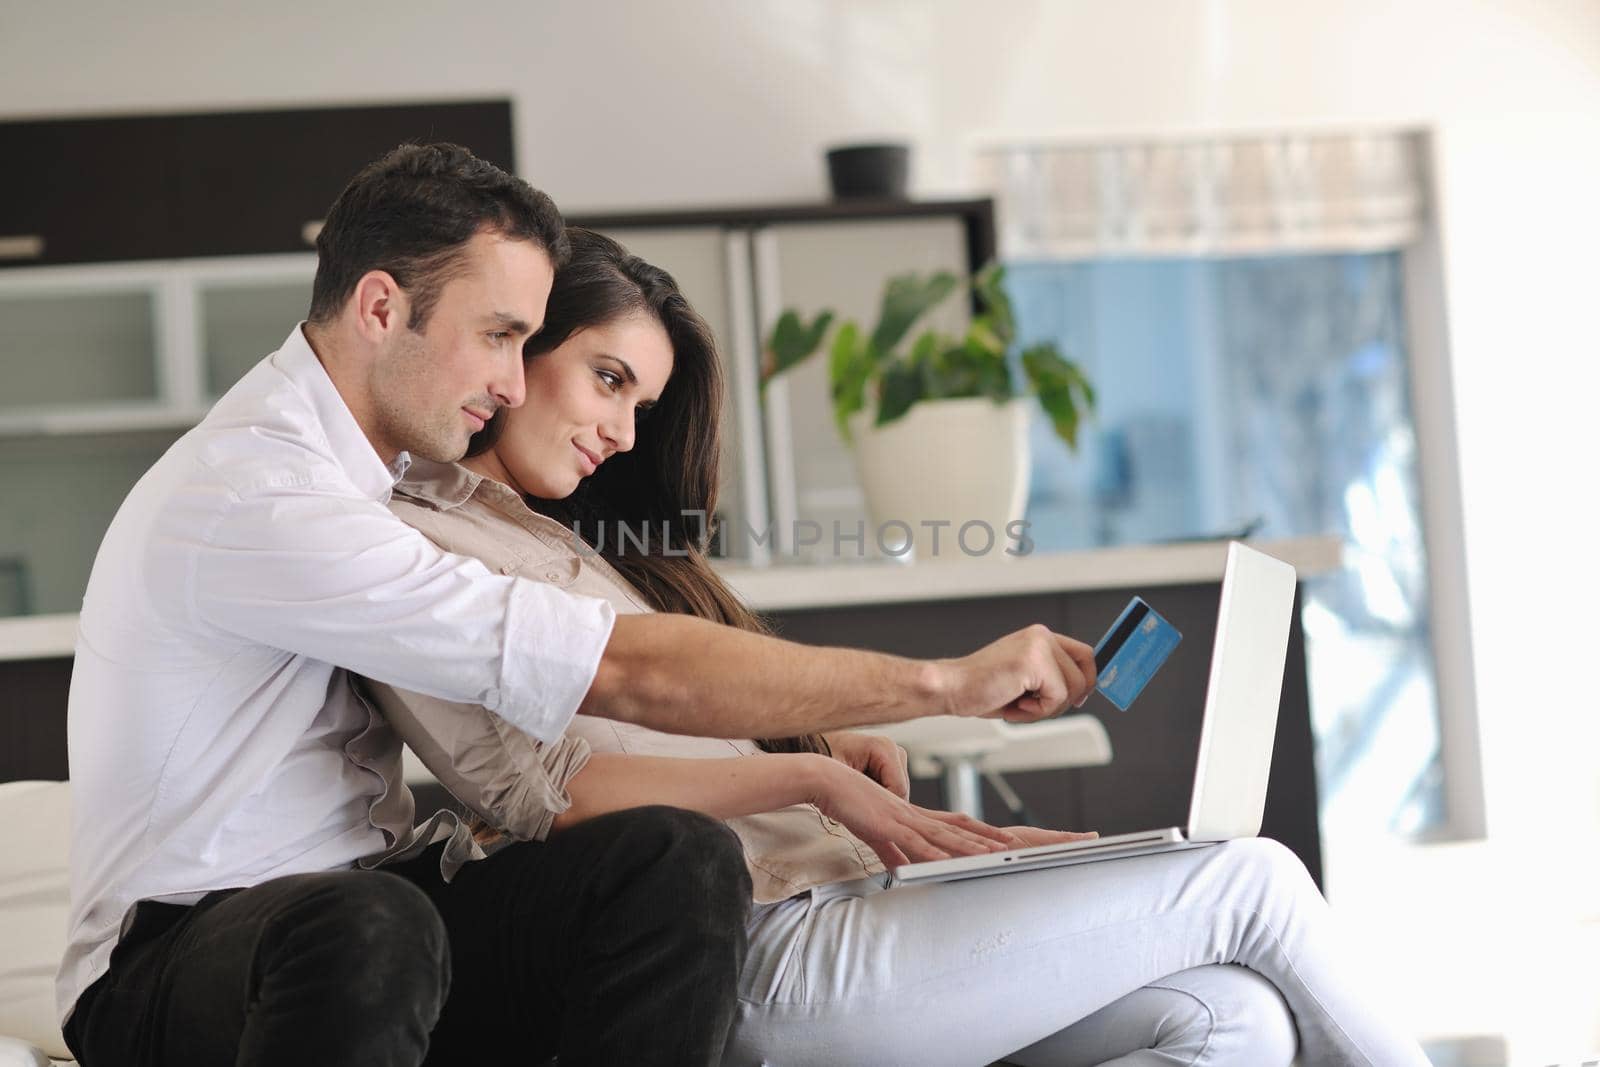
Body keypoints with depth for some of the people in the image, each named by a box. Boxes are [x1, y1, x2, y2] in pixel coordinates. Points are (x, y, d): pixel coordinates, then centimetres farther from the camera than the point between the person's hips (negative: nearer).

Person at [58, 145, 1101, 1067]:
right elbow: (623, 673, -25)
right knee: (369, 929, -43)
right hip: (178, 959, -8)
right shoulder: (253, 496, -21)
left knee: (679, 862, -19)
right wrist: (945, 682, -19)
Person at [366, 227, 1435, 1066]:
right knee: (1250, 881, -5)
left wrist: (825, 747, 4)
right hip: (771, 954, -9)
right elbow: (541, 791, -15)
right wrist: (812, 778, -13)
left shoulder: (558, 533, 26)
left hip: (834, 894, 9)